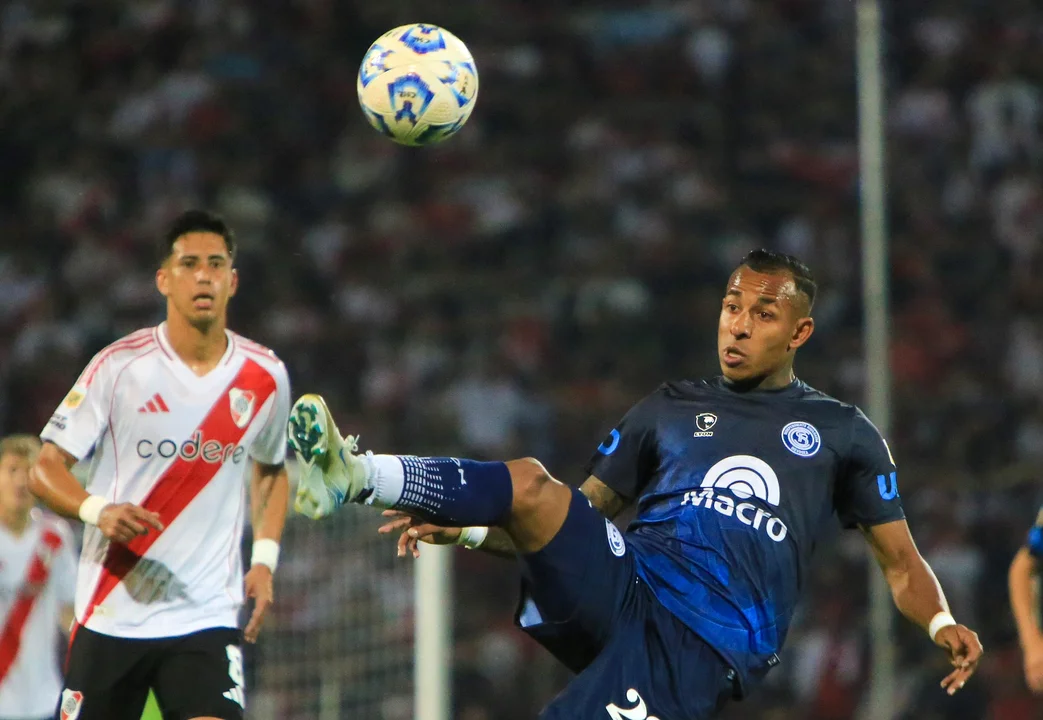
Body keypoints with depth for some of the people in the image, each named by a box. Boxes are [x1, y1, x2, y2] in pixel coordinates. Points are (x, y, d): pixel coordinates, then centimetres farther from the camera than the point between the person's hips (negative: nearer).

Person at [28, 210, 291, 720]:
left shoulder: (265, 377, 4)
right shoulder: (119, 366, -6)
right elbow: (45, 468, -3)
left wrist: (265, 558, 9)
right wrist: (98, 511, -24)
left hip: (208, 616, 1)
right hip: (110, 614, -1)